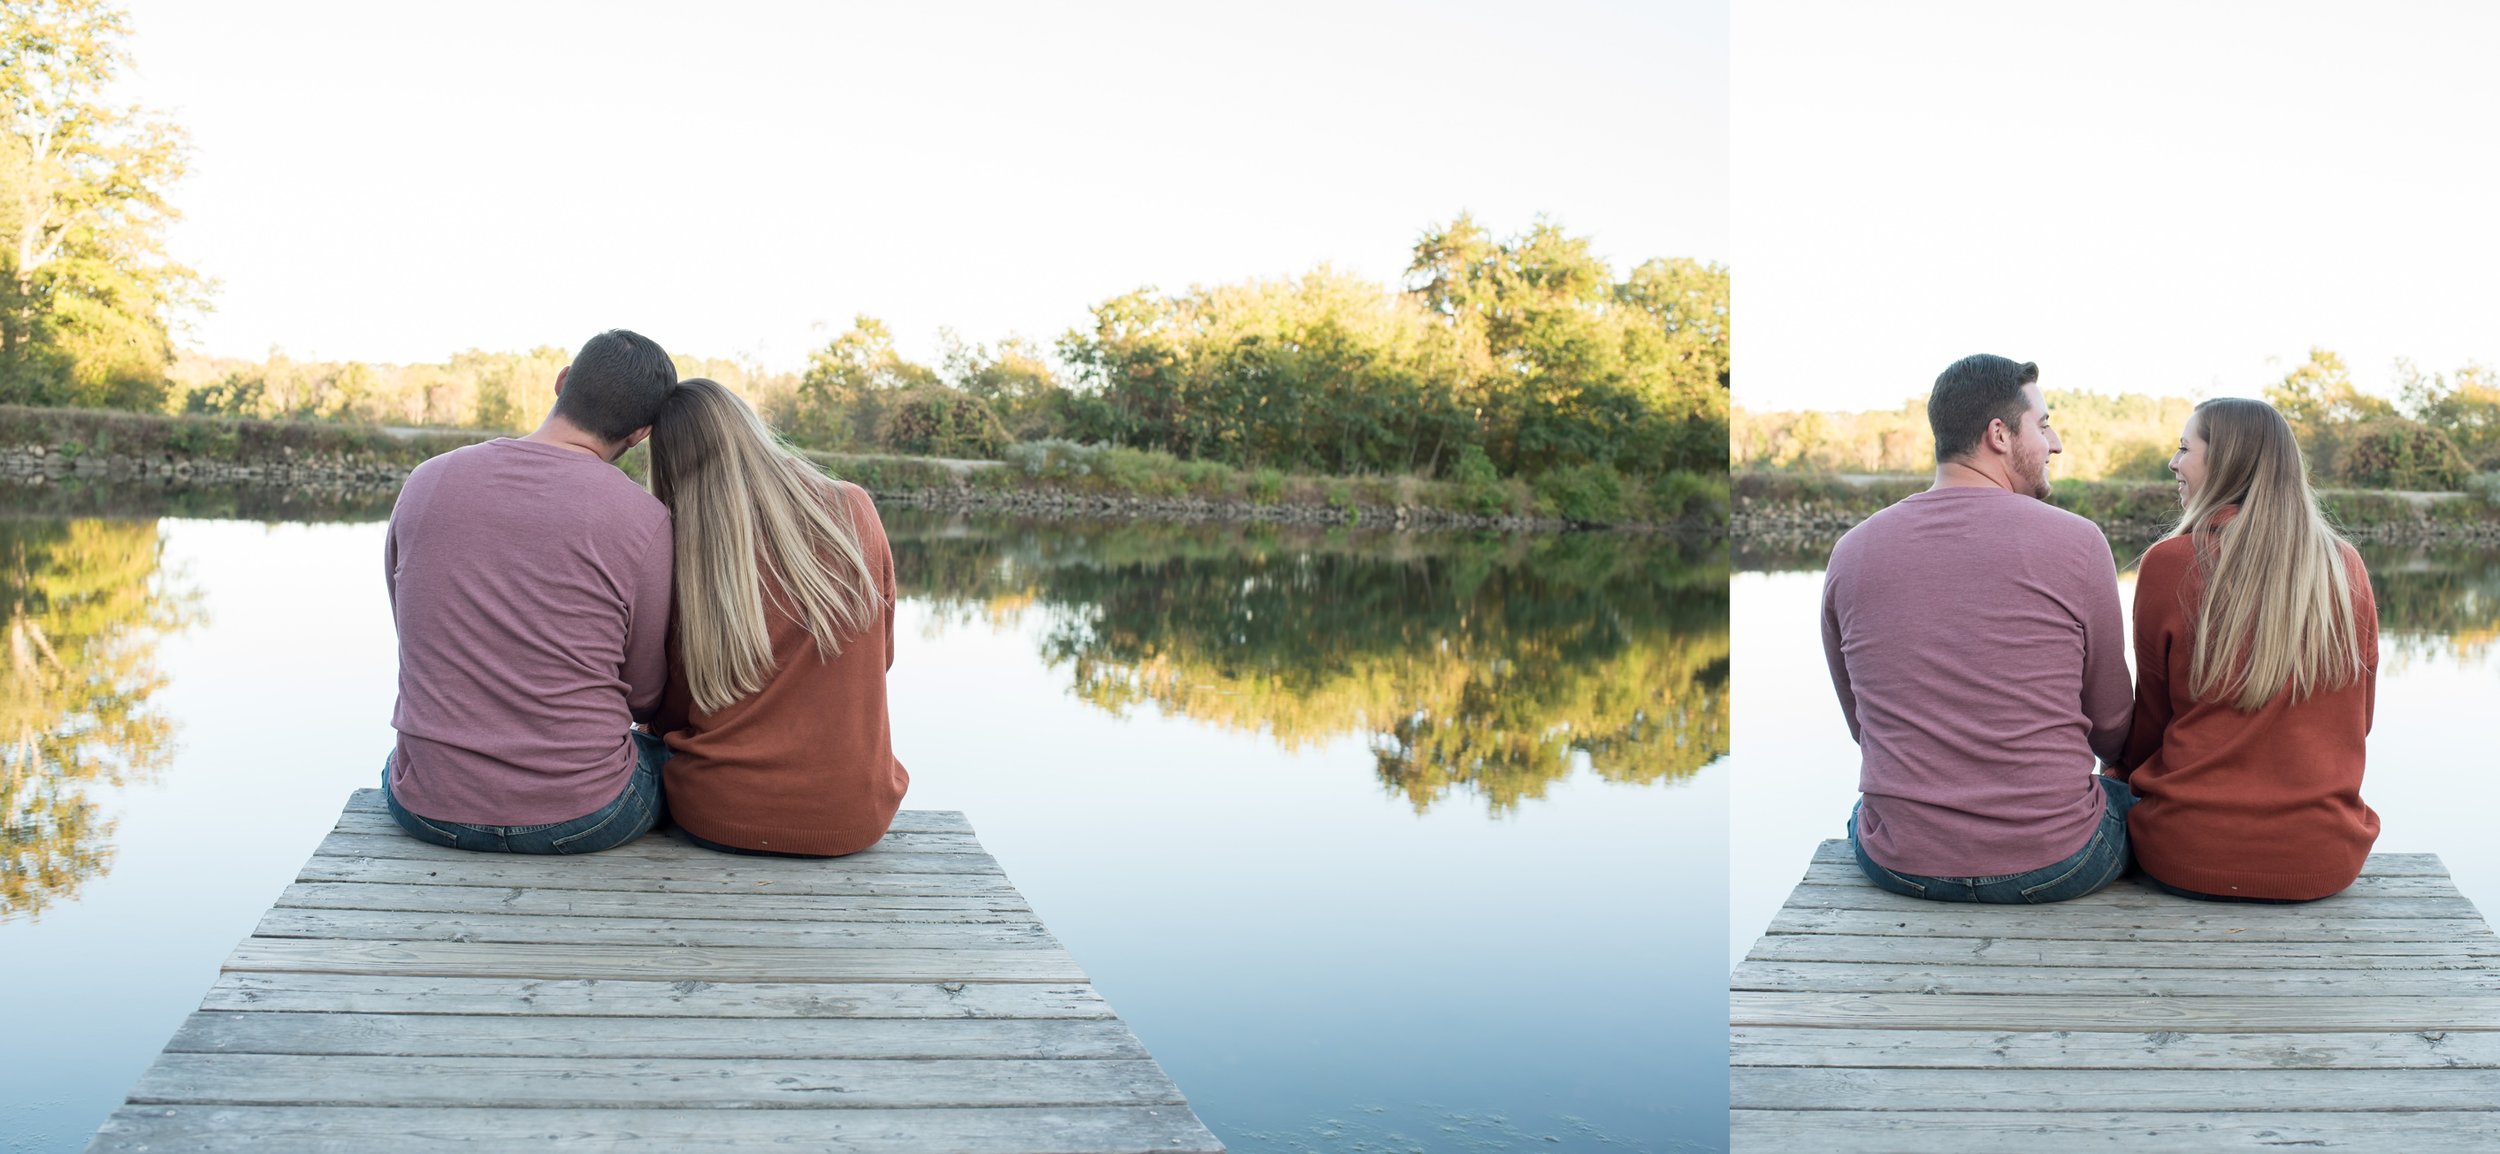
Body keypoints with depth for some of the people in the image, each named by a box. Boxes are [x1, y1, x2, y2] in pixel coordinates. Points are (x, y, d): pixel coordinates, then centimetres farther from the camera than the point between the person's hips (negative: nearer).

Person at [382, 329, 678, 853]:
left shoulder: (425, 481, -1)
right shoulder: (643, 518, -13)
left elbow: (415, 639, 12)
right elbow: (643, 696, -2)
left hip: (431, 811, 3)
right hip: (582, 818, -3)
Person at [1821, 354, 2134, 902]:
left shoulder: (1852, 553, -2)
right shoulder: (2077, 541, -9)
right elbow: (2112, 731, 3)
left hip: (1901, 866, 2)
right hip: (2054, 866, -2)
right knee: (2135, 797, 31)